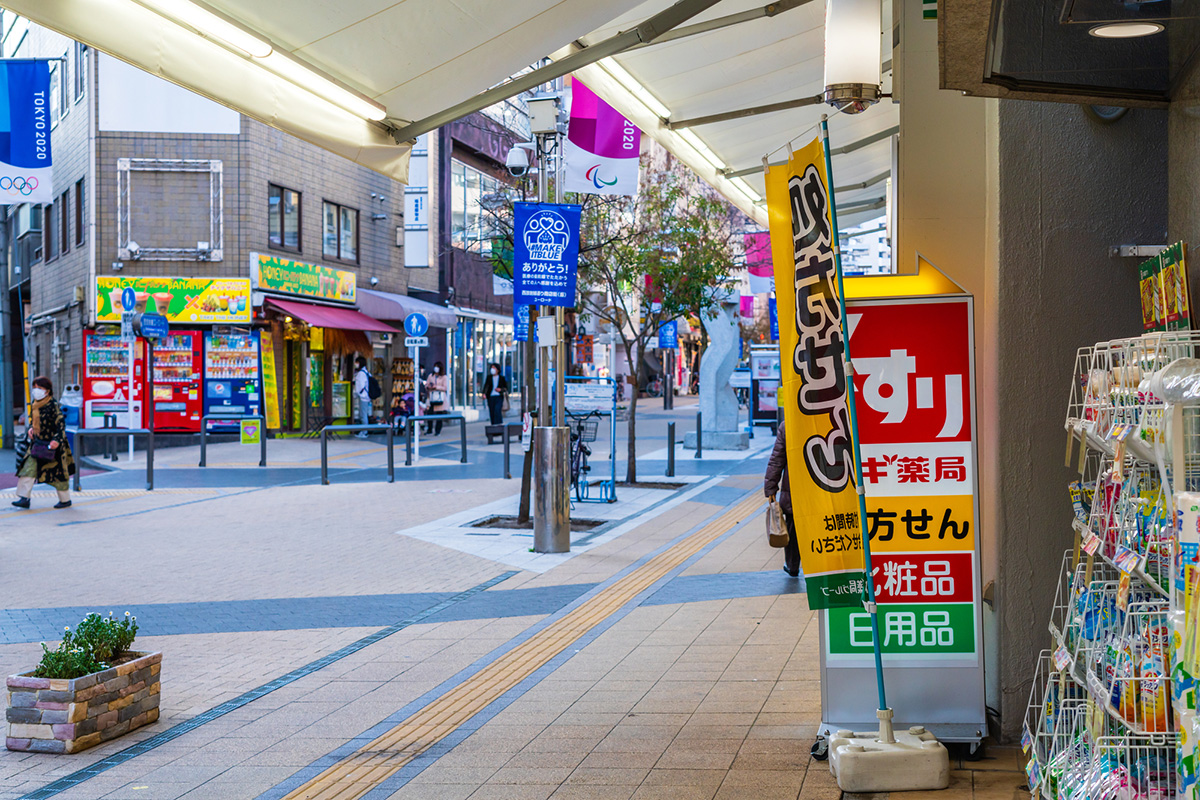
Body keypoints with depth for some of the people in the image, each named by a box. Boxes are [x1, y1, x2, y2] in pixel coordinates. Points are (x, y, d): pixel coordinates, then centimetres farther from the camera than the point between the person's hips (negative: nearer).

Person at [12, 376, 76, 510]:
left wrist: (57, 440, -28)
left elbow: (61, 424, -18)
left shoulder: (53, 405, -16)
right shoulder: (35, 404, 8)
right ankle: (24, 498, -1)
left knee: (56, 472, 2)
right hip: (36, 443, 8)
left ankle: (66, 500, 16)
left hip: (51, 444, -7)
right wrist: (31, 429, 2)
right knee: (28, 468, -1)